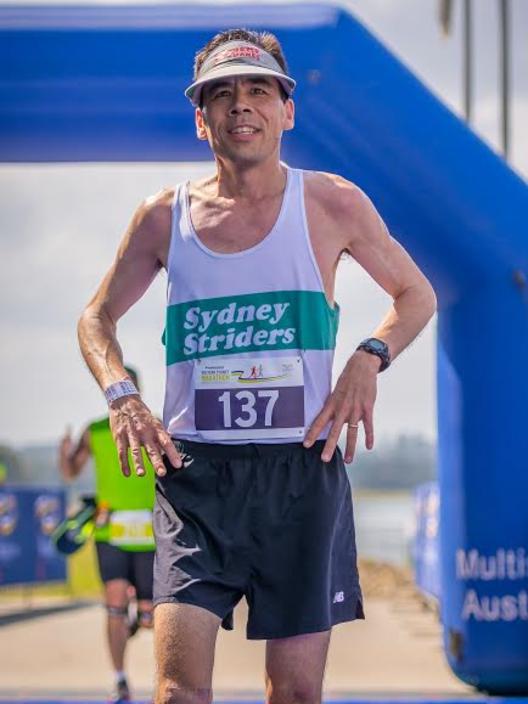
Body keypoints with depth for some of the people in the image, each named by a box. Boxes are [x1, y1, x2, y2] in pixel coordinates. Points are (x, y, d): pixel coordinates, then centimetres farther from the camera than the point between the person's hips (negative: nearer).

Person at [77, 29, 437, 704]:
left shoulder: (331, 204, 3)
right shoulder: (164, 216, 5)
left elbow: (416, 295, 15)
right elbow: (97, 316, 18)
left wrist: (368, 359, -4)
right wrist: (121, 396, -2)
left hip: (301, 470, 0)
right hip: (194, 470, 0)